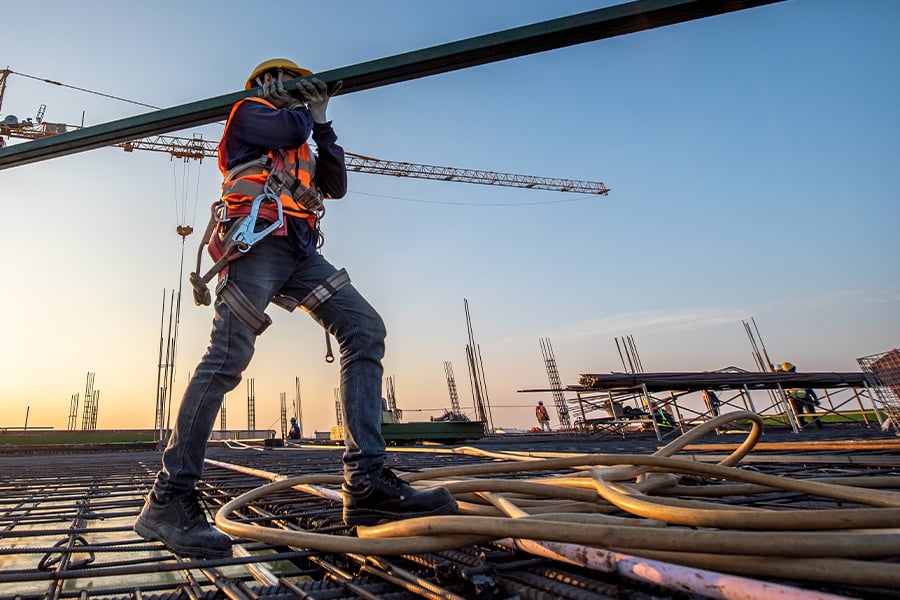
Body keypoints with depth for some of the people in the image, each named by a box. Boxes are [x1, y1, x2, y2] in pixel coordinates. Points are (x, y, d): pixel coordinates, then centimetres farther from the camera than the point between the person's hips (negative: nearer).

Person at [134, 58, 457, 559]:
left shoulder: (301, 146, 38)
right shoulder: (249, 110, 19)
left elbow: (337, 186, 24)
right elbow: (288, 128, -3)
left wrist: (322, 123, 24)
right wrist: (305, 111, 20)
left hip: (300, 251, 6)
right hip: (259, 237, -6)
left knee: (366, 330, -14)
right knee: (229, 356, -20)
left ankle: (366, 481, -23)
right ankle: (169, 498, -13)